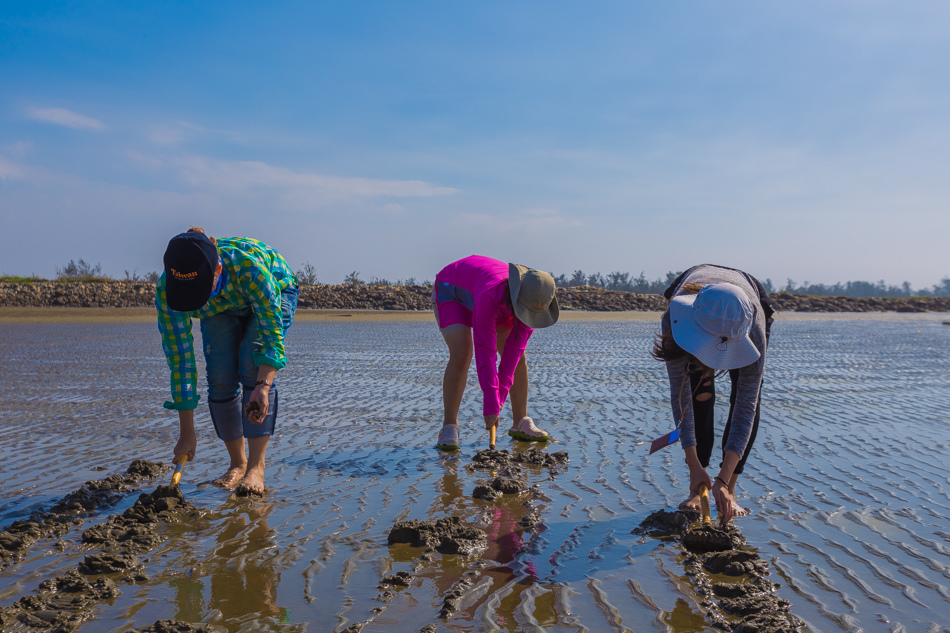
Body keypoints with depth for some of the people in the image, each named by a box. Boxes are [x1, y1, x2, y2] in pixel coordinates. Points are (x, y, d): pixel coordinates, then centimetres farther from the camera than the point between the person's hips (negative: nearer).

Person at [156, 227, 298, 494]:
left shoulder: (248, 265, -45)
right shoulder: (166, 290, -33)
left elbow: (272, 332, -37)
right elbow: (179, 359, -27)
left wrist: (263, 386, -52)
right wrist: (187, 432, -26)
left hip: (273, 294, -3)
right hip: (221, 309, 3)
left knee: (253, 369, -23)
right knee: (221, 379, -13)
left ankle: (256, 467, -18)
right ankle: (237, 463, 5)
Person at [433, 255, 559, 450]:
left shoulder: (535, 296, -26)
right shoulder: (490, 297, -45)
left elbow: (515, 346, -23)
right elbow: (484, 353, -43)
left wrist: (500, 393, -28)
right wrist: (491, 406, -41)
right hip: (451, 292, -6)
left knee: (518, 356, -4)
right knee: (462, 355, -27)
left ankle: (520, 424, 6)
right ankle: (449, 427, -17)